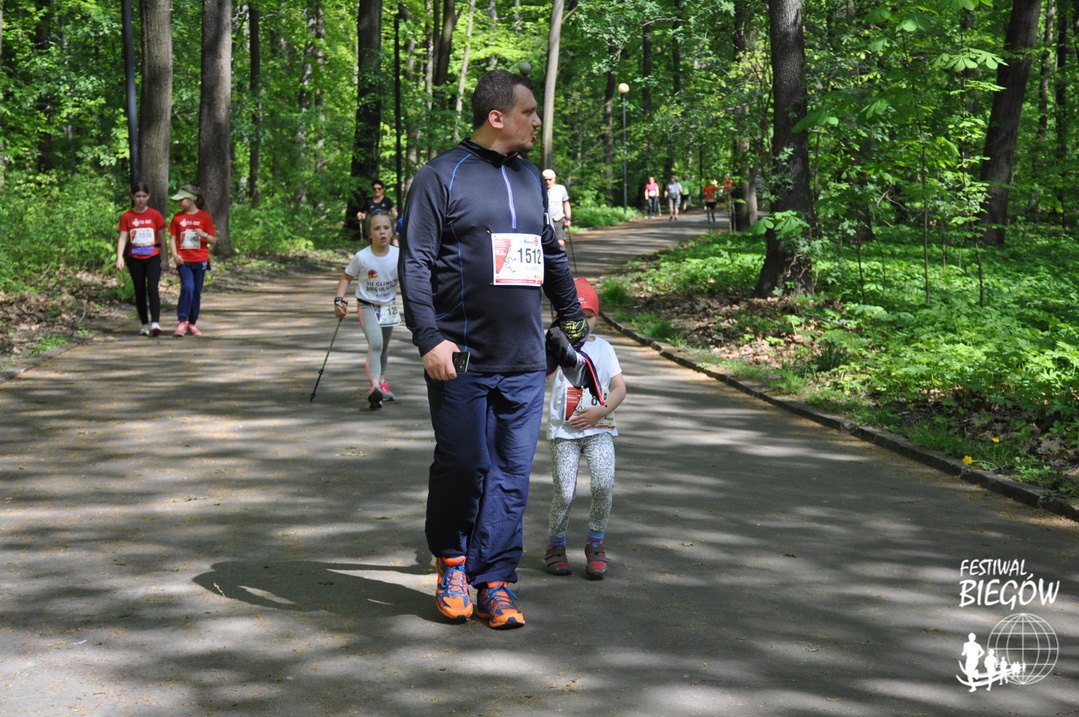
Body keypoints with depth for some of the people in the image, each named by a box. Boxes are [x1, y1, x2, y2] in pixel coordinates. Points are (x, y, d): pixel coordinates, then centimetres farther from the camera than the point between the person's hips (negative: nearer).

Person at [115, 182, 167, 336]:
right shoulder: (126, 216, 0)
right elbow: (123, 238, -4)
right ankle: (145, 324, 15)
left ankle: (155, 323, -23)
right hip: (135, 260, 2)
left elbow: (162, 238, 4)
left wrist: (165, 258, 4)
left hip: (153, 258, -1)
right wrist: (120, 257, -16)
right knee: (140, 292, 7)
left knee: (152, 289, -15)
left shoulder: (155, 215, 0)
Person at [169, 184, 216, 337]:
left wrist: (204, 235, -19)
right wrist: (174, 254, -9)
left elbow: (212, 240, 2)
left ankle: (192, 323, 20)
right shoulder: (177, 217, 4)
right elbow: (173, 238, 6)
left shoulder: (204, 217, 0)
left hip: (200, 260, 0)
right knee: (187, 288, -17)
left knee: (197, 292, 7)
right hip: (183, 260, 0)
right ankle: (182, 322, -13)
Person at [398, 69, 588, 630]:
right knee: (462, 466, 2)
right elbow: (414, 264, -7)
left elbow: (552, 256, 28)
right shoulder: (442, 177, -3)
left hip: (524, 364, 5)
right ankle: (452, 561, 25)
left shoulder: (531, 179, 16)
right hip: (461, 362, -5)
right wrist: (430, 339, -15)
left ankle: (494, 583, 11)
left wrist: (572, 319, 28)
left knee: (512, 475, 3)